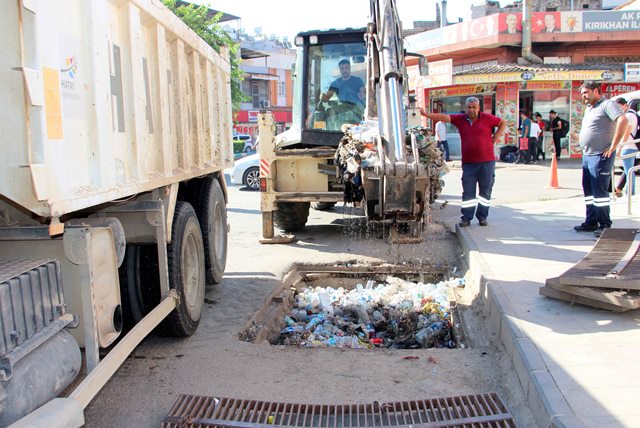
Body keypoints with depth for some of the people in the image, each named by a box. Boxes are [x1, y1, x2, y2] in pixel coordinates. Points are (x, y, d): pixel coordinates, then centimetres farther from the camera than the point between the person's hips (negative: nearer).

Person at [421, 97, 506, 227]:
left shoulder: (487, 118, 0)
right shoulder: (460, 119, 5)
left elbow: (503, 123, 9)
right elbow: (444, 117, -2)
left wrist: (494, 138, 0)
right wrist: (426, 114, -13)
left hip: (487, 161, -1)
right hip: (468, 162, 2)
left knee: (485, 191, 6)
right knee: (468, 191, 2)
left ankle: (482, 216, 16)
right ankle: (466, 217, 6)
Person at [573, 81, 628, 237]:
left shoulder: (607, 104, -10)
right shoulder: (588, 108, 18)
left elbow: (623, 120, -25)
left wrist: (613, 146, -23)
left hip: (601, 155, -9)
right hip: (587, 155, 9)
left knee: (599, 190, -7)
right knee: (588, 190, 12)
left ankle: (605, 224, 0)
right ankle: (591, 222, 20)